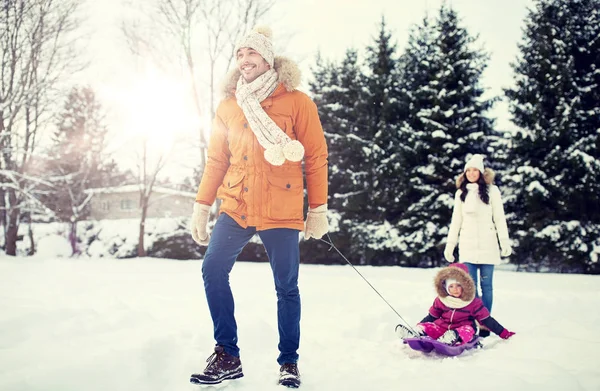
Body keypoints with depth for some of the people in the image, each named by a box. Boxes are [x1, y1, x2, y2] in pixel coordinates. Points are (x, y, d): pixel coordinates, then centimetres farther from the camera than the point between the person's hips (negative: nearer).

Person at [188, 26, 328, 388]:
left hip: (281, 212, -3)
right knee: (213, 271, -6)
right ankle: (227, 356, 7)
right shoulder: (228, 106, 11)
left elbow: (316, 157, 0)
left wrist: (318, 209, -3)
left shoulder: (296, 102, 0)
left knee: (287, 287, 2)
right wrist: (202, 207, 9)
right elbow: (216, 160, 14)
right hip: (236, 208, 4)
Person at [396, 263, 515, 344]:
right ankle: (415, 333, -54)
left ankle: (453, 339, -69)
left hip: (462, 328, -3)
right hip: (442, 327, 3)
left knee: (467, 330, -36)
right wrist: (418, 327, 9)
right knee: (427, 326, -21)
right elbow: (431, 317, 18)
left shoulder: (473, 303, 1)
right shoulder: (440, 301, 9)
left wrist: (505, 334, 2)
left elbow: (487, 320, 4)